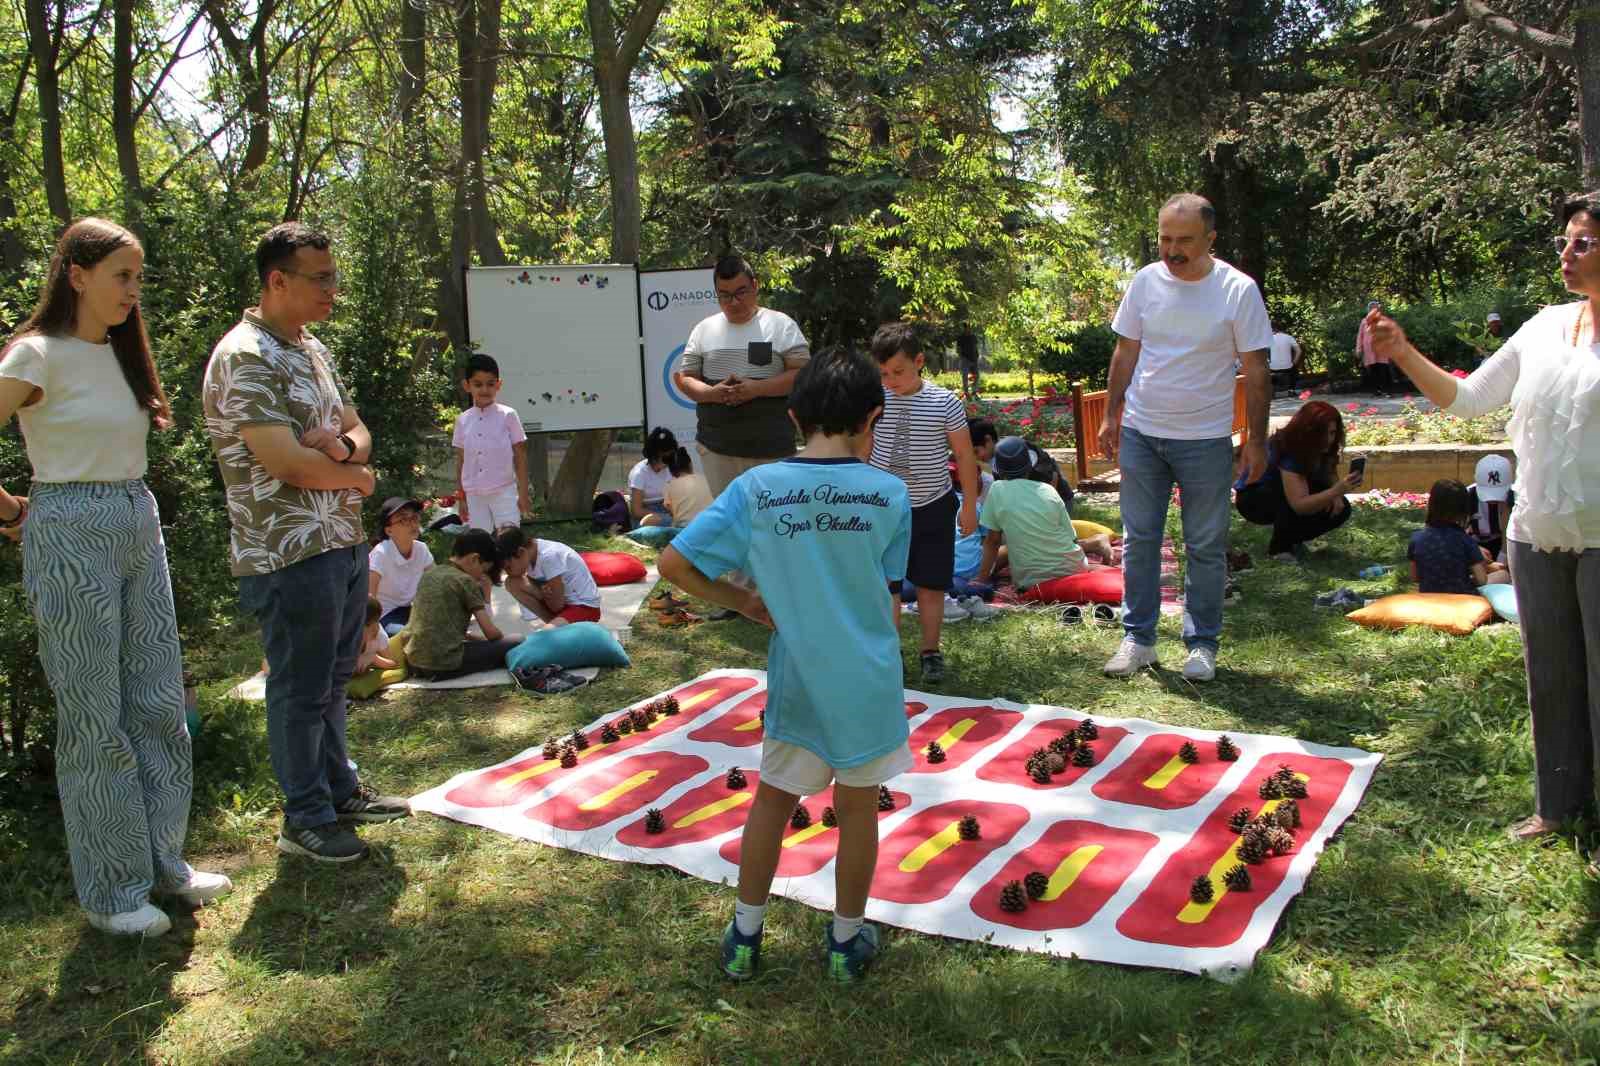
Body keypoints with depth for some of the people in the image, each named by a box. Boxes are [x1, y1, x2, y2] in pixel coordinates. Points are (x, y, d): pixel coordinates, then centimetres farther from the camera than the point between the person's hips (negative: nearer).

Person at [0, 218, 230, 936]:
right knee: (95, 720, 1)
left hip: (140, 528, 7)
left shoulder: (120, 353, 12)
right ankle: (111, 890, 13)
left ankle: (162, 862, 25)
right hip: (73, 535, -7)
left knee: (159, 703, 11)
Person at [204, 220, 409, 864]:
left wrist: (342, 446, -10)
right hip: (289, 555, -9)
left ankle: (340, 790, 34)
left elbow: (359, 432, 14)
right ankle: (305, 820, 16)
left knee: (333, 678, 19)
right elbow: (286, 461, -24)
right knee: (301, 690, 3)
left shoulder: (312, 349, 13)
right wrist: (356, 475, -7)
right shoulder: (244, 358, -17)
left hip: (343, 543, 9)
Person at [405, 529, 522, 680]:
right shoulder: (467, 581, -5)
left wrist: (479, 639, 21)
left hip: (413, 663, 7)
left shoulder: (429, 574, 15)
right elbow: (491, 632, -5)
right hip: (445, 664, -7)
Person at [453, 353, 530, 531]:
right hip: (474, 495, 3)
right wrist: (460, 498, 10)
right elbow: (461, 461, 10)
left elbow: (520, 456, -2)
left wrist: (523, 495, -5)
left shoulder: (508, 415, -4)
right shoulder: (463, 420, 5)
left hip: (504, 492, -3)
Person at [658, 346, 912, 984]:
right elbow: (889, 598, -2)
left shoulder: (755, 488, -8)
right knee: (858, 808, 16)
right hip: (869, 680, -1)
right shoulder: (889, 494, -9)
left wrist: (746, 603, 2)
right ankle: (847, 942, 32)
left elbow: (674, 563, -7)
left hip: (795, 680, 1)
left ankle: (744, 938, 31)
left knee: (774, 797, 20)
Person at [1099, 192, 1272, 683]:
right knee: (1138, 541, 8)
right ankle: (1138, 638, 19)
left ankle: (1202, 643, 19)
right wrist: (1111, 416, 8)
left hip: (1205, 440, -3)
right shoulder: (1145, 281, 0)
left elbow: (1256, 372, -5)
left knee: (1206, 548, 6)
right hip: (1141, 433, 3)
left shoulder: (1238, 290, -9)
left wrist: (1257, 440, -6)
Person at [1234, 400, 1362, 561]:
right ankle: (1279, 547, -16)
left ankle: (1291, 539, 6)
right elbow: (1299, 504, -43)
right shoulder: (1288, 450, -35)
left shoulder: (1323, 449, -13)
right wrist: (1336, 490, -56)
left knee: (1341, 509, -13)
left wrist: (1336, 496, -21)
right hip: (1252, 498, -7)